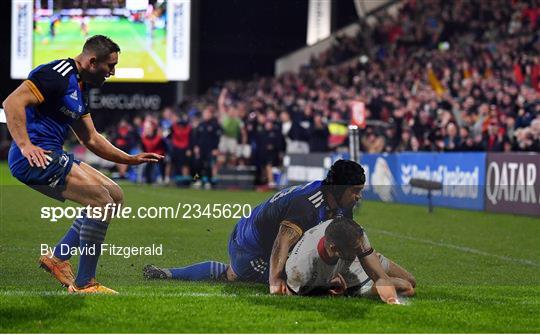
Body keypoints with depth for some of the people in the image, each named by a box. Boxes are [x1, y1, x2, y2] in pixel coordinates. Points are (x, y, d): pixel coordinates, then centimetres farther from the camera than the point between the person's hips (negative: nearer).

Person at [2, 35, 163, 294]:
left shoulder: (79, 87, 20)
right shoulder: (58, 74, -12)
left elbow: (90, 138, 27)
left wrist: (130, 159, 21)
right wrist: (25, 145, -30)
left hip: (52, 157, 10)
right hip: (36, 157, -10)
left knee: (115, 195, 11)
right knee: (102, 202, -16)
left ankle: (58, 257, 9)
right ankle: (84, 284, -9)